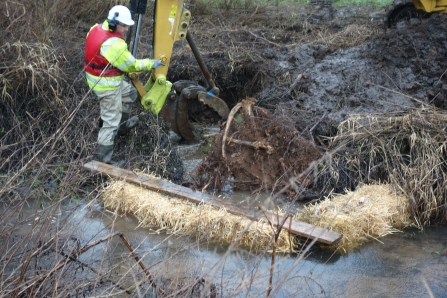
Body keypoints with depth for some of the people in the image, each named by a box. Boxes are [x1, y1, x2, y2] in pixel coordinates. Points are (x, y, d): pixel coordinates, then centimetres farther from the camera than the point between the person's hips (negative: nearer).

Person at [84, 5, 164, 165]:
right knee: (111, 121, 0)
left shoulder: (97, 29, -3)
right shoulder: (113, 44, -31)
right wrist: (151, 64, -7)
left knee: (130, 93, 30)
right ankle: (102, 157, 6)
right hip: (107, 85, -10)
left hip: (98, 78, 10)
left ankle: (122, 125, 46)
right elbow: (131, 65, -19)